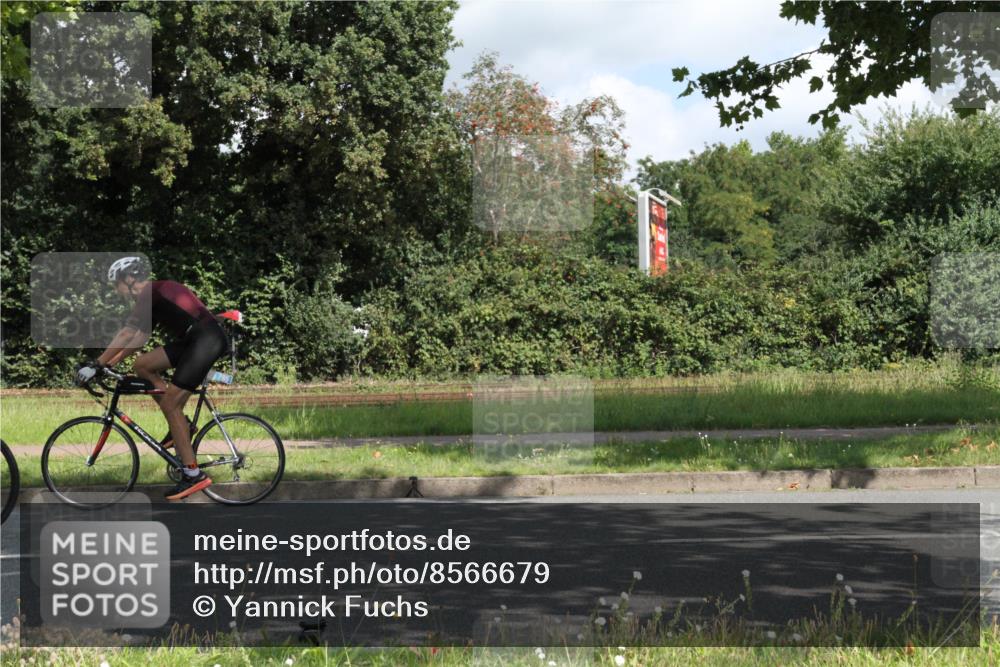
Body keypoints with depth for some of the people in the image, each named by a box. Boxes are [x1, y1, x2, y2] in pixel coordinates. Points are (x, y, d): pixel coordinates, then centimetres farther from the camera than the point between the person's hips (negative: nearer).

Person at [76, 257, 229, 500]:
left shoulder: (149, 294, -9)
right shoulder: (155, 294, 20)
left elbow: (126, 334, -15)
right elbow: (140, 337, 25)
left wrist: (96, 364, -12)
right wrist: (112, 362, 22)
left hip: (207, 340, -9)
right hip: (193, 340, 9)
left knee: (169, 403, -9)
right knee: (142, 365, 11)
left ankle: (193, 475, -7)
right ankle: (181, 423, 14)